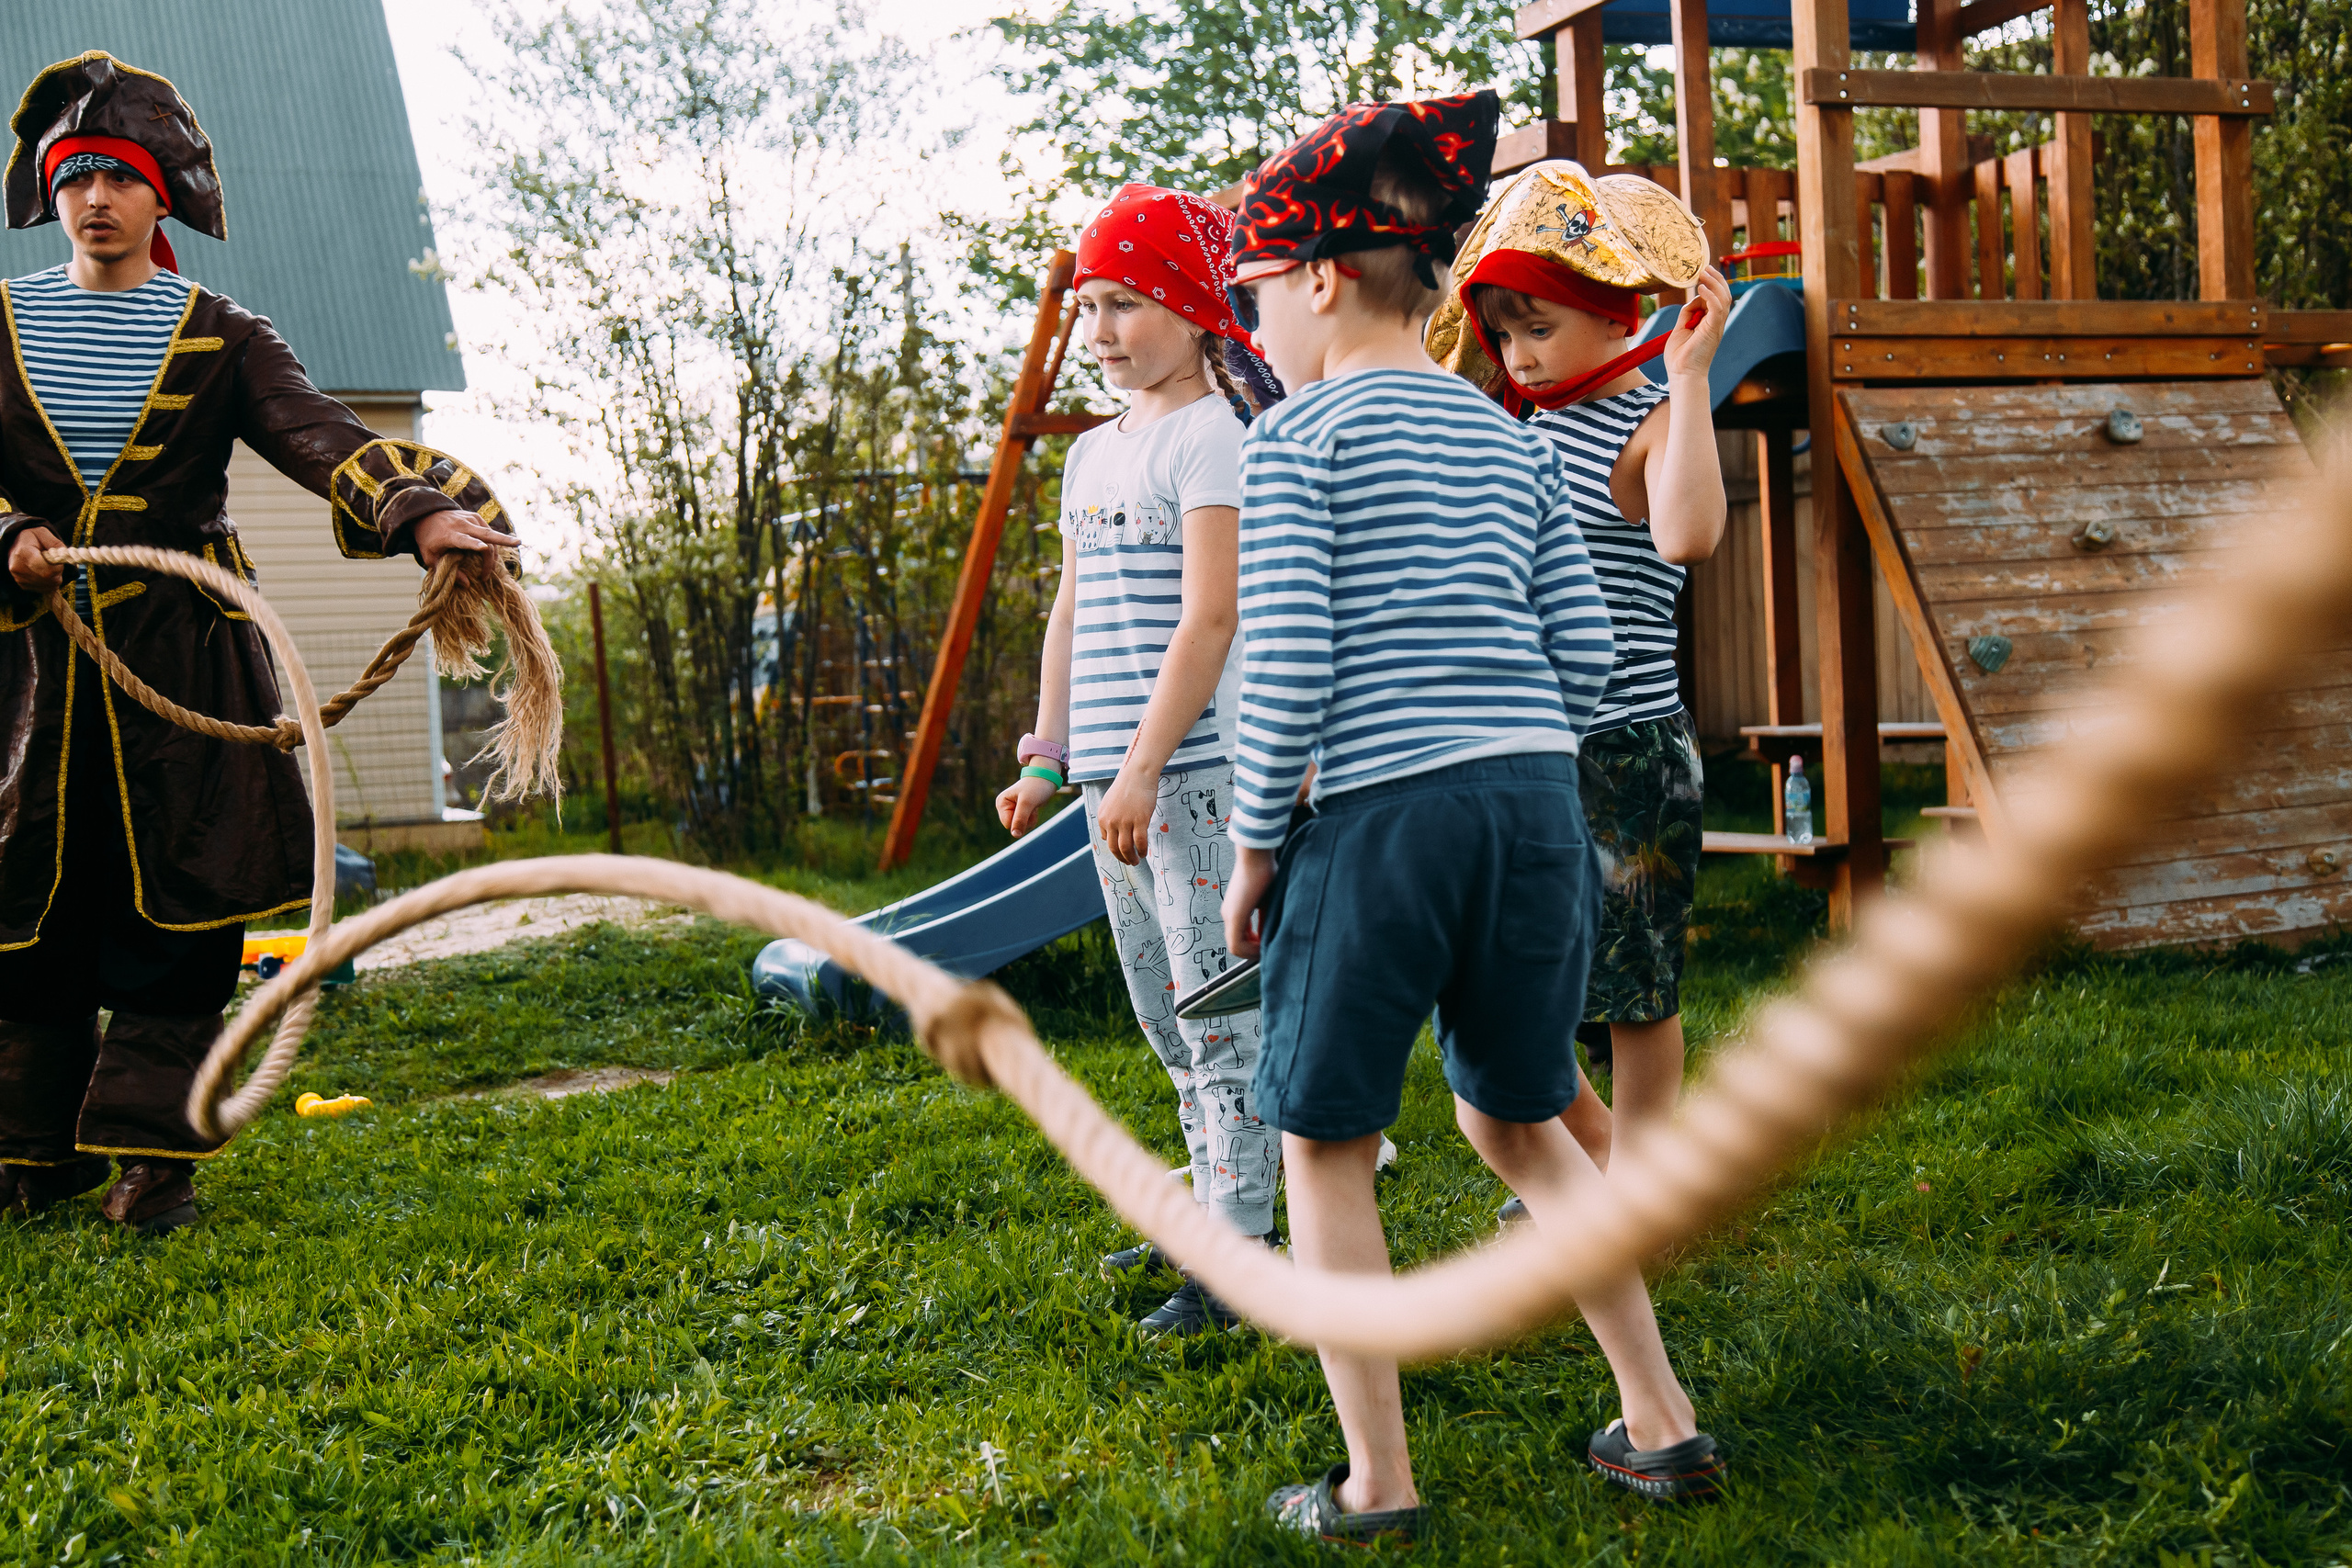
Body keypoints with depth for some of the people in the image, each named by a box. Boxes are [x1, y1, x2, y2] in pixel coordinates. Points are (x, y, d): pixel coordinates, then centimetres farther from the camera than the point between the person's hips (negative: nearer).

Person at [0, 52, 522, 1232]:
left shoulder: (217, 337, 6)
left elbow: (320, 435, -10)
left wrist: (417, 512, -28)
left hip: (181, 657, -1)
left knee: (175, 912, -3)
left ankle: (150, 1155, 5)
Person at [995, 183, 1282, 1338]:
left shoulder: (1215, 433, -9)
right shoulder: (1091, 453, 18)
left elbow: (1209, 616, -17)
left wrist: (1143, 766, -21)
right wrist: (1048, 757, 17)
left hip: (1199, 768, -9)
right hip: (1116, 778, 9)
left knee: (1216, 1011, -7)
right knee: (1164, 1012, 16)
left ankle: (1242, 1253, -2)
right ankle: (1208, 1205, 28)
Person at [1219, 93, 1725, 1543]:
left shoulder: (1300, 436, -3)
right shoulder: (1514, 442, 15)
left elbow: (1287, 664, -11)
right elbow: (1586, 656, 10)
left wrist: (1254, 845, -2)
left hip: (1382, 814, -6)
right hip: (1539, 803, 6)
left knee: (1325, 1146, 9)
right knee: (1518, 1123, 21)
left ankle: (1378, 1487, 12)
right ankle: (1664, 1423, 22)